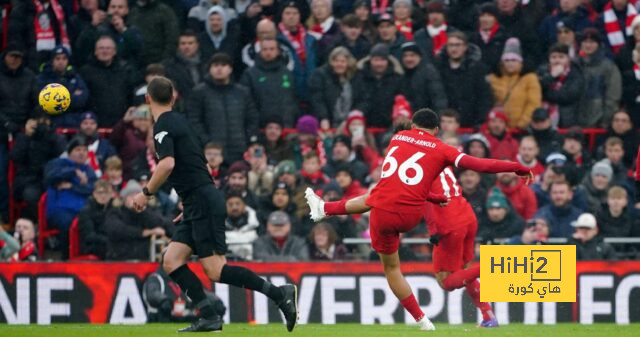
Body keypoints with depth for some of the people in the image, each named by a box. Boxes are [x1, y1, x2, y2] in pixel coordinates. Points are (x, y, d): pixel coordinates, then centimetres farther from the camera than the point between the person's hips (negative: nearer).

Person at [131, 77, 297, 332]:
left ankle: (279, 293, -13)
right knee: (171, 261, 4)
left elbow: (167, 164, -25)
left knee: (215, 270, -13)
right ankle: (208, 318, -4)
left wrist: (146, 193, -13)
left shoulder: (163, 125, -9)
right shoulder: (178, 121, 19)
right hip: (198, 205, 10)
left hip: (203, 202, -10)